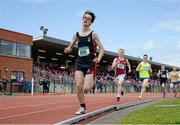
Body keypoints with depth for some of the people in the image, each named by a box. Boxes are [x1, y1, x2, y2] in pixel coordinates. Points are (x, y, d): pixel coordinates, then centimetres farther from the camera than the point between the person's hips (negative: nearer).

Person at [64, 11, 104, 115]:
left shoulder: (93, 34, -2)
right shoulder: (77, 34, 9)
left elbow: (102, 48, -1)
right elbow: (70, 47, 16)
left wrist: (99, 58, -18)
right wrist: (67, 49, -9)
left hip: (90, 63, -3)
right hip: (79, 63, 3)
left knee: (86, 89, -8)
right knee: (78, 86, -10)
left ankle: (92, 82, 28)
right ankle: (82, 108, 7)